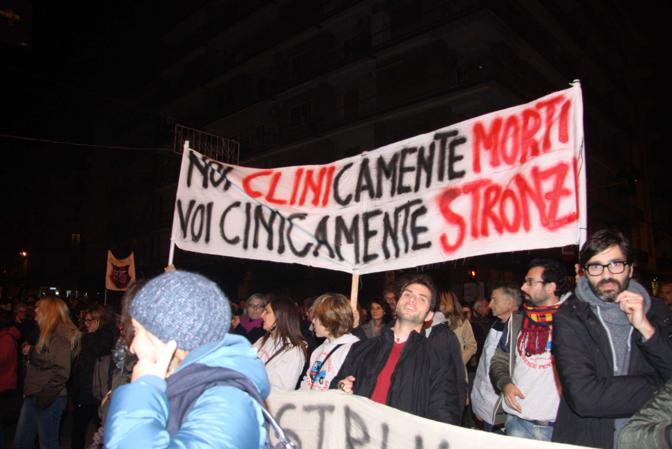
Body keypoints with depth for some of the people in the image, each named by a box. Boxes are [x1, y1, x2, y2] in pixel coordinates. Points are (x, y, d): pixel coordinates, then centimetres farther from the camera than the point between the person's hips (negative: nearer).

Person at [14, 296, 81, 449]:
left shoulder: (60, 333, -14)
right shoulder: (46, 332, 15)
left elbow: (61, 370, -20)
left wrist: (45, 396, -19)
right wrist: (31, 352, 8)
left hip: (49, 398, -9)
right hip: (33, 396, 9)